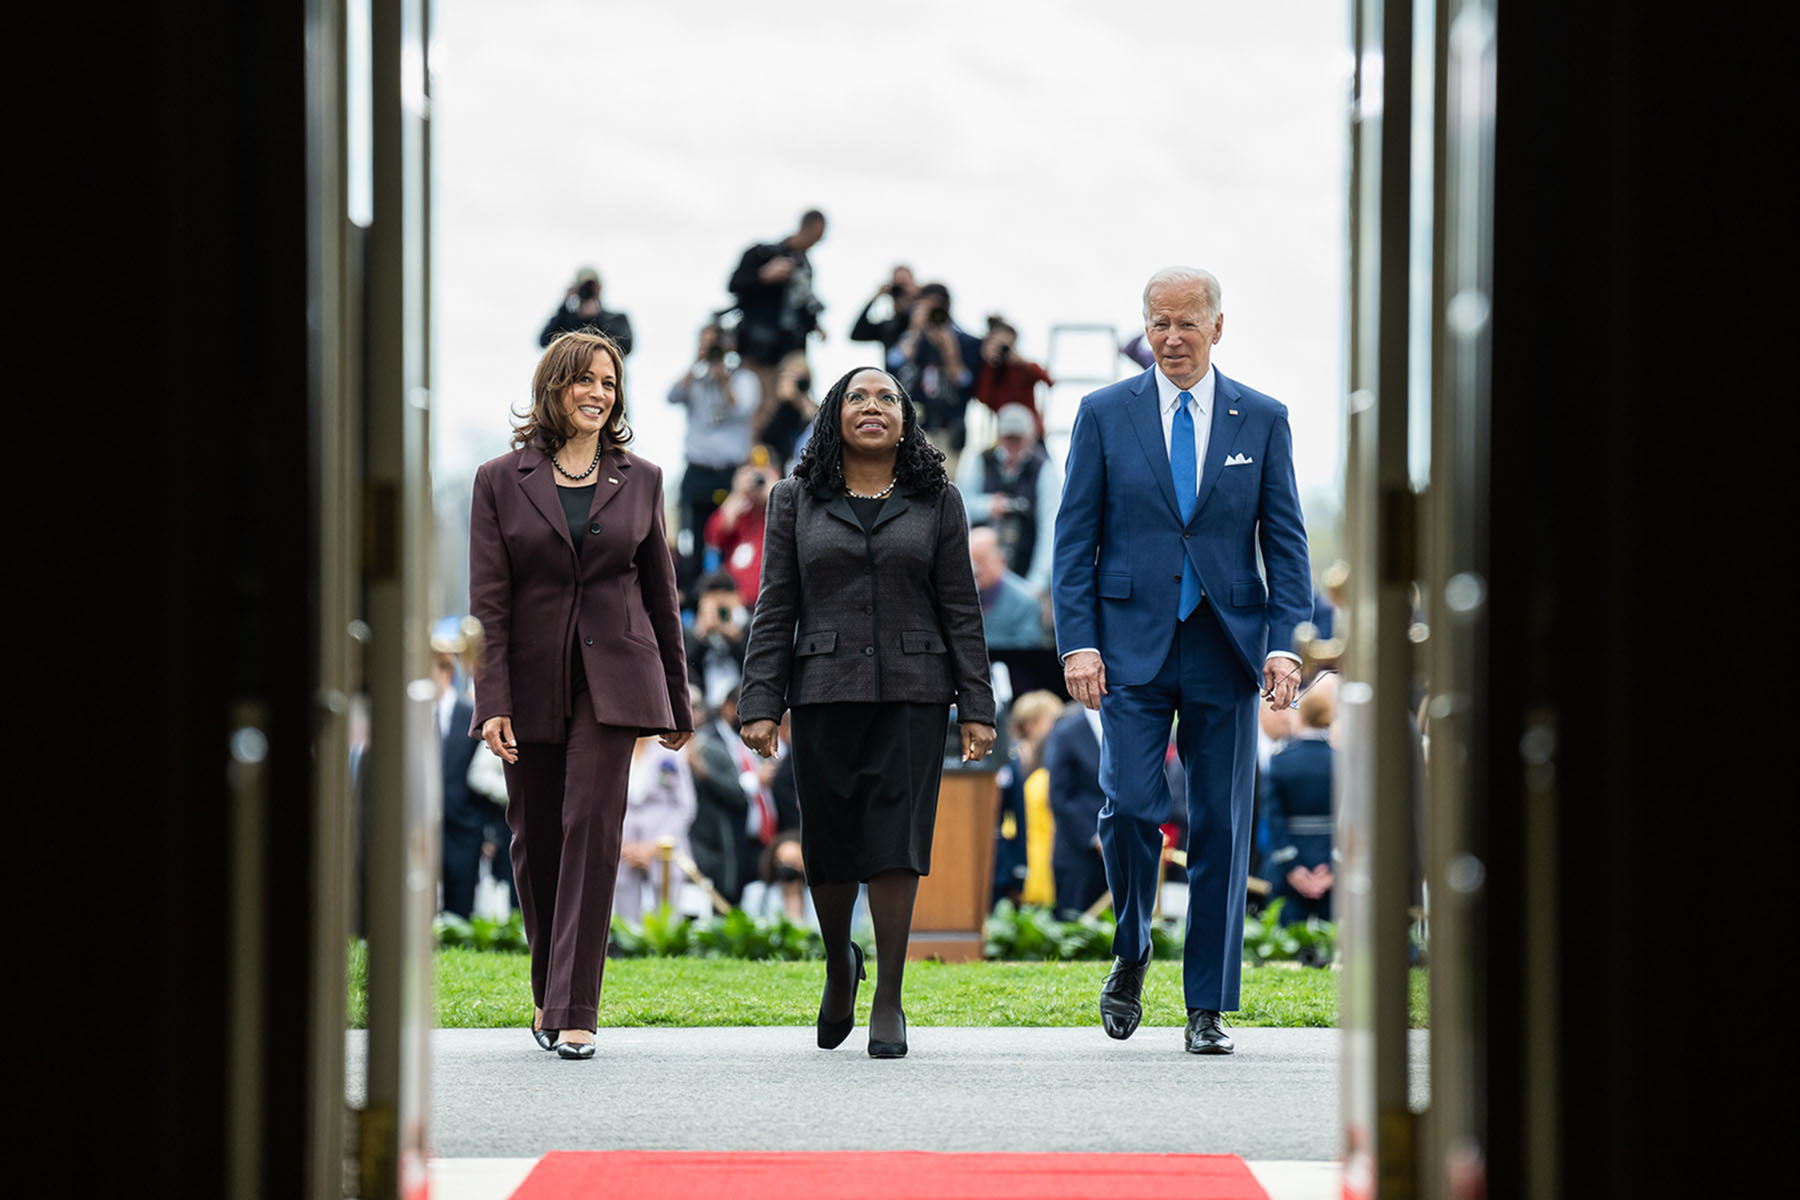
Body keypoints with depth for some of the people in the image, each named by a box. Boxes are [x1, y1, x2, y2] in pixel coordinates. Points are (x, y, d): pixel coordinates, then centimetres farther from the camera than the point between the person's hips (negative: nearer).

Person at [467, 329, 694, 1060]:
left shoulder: (639, 480, 7)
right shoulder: (501, 480, 3)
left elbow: (660, 593, 12)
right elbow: (488, 599, -2)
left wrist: (677, 701, 13)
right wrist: (493, 701, -11)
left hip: (612, 680, 0)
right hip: (533, 683, 0)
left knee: (592, 827, -12)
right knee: (535, 840, 6)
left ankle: (576, 1012, -13)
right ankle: (548, 993, 26)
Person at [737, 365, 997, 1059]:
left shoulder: (936, 501, 8)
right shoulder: (796, 500, 9)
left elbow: (960, 610, 6)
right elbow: (775, 610, 6)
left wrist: (975, 707, 0)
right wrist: (761, 704, -2)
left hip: (913, 695, -1)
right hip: (824, 694, 1)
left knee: (895, 839, -7)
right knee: (827, 842, 4)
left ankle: (889, 1001, -2)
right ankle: (839, 965, 30)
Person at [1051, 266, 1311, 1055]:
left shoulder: (1262, 420, 7)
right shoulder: (1104, 414, 5)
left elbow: (1286, 540, 6)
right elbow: (1075, 539, 3)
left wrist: (1284, 643, -6)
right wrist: (1078, 642, -7)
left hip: (1225, 649, 1)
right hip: (1133, 645, -1)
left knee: (1221, 827, 1)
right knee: (1130, 806, -13)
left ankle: (1208, 1009, 7)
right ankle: (1132, 951, 13)